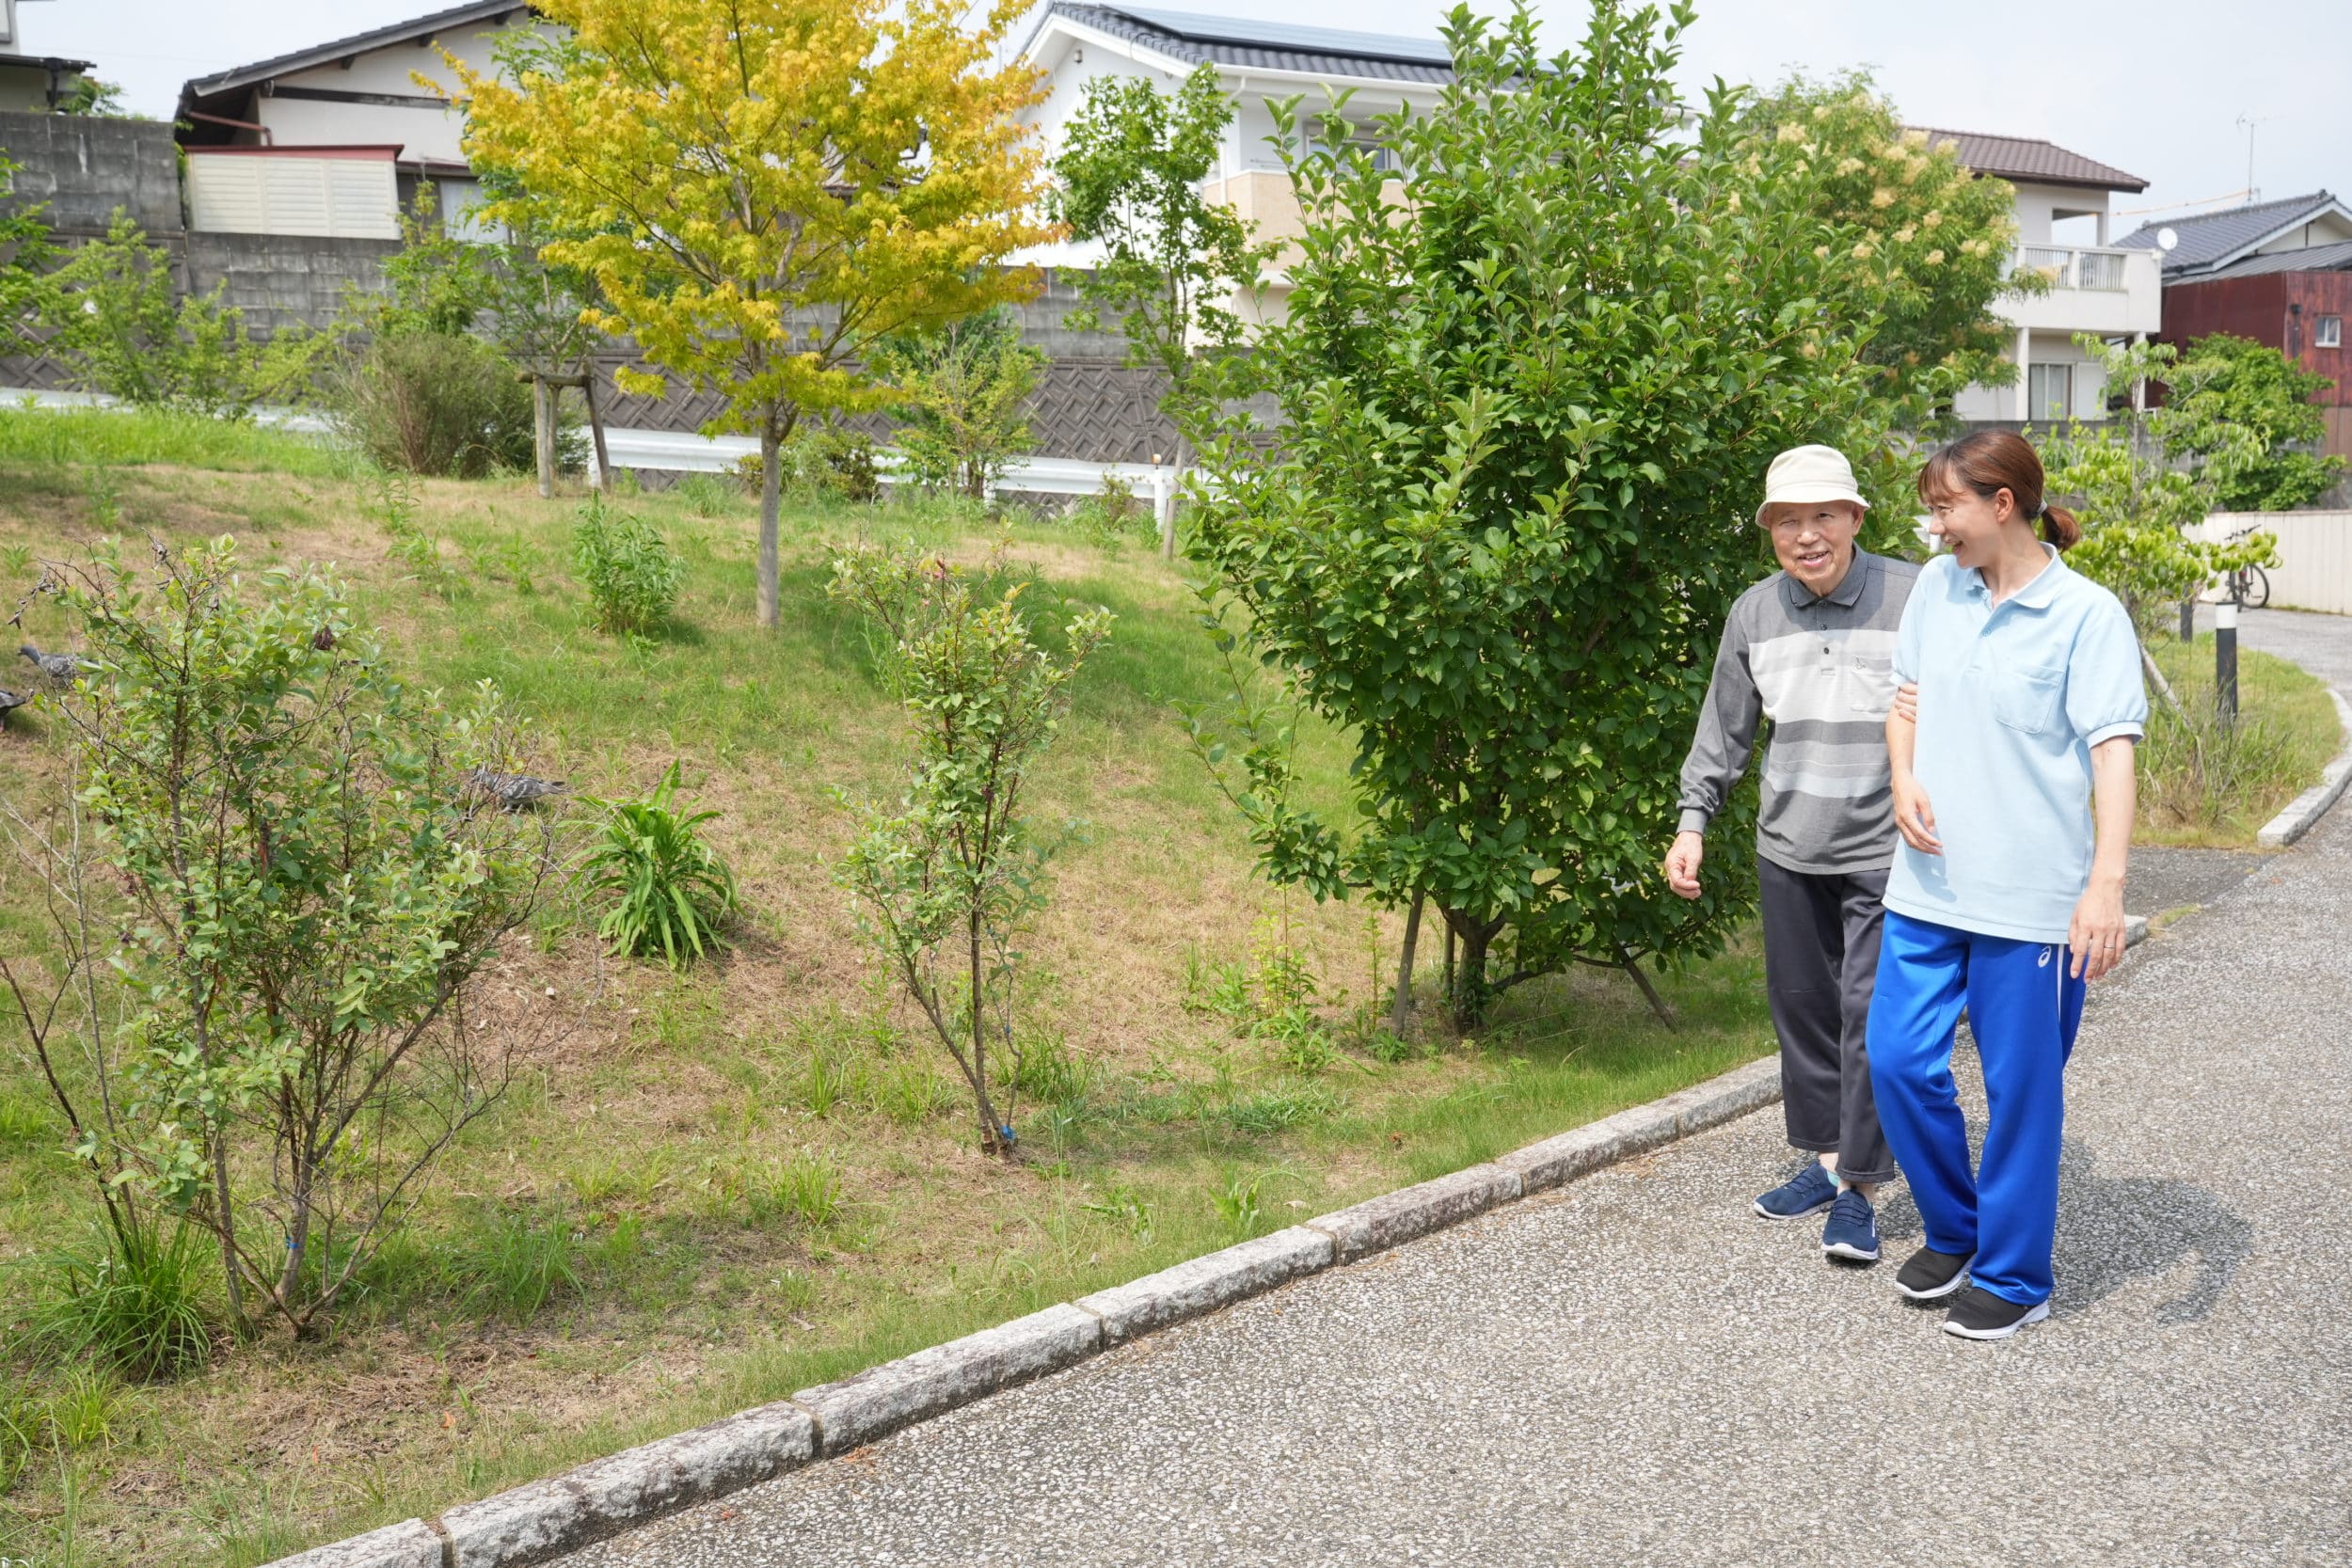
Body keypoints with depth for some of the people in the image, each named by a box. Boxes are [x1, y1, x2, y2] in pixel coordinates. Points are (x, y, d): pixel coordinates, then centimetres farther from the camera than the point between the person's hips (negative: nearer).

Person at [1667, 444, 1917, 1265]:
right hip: (1788, 851, 5)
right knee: (1802, 1004, 12)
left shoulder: (1913, 597, -8)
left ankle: (1857, 1188, 4)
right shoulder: (1755, 613, 6)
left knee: (1871, 1012, -6)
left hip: (1886, 853, -5)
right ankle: (1826, 1158, 27)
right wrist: (1694, 820, 10)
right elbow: (1725, 727, 14)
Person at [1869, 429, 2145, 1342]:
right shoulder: (1936, 587, 6)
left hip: (2029, 898, -5)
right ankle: (1954, 1232, 30)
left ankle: (2012, 1277, 21)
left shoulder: (2087, 615, -10)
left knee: (2020, 1089, 5)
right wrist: (1903, 783, -1)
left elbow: (2113, 751, -16)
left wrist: (2107, 883, -26)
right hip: (1929, 883, 6)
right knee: (1898, 1059, 7)